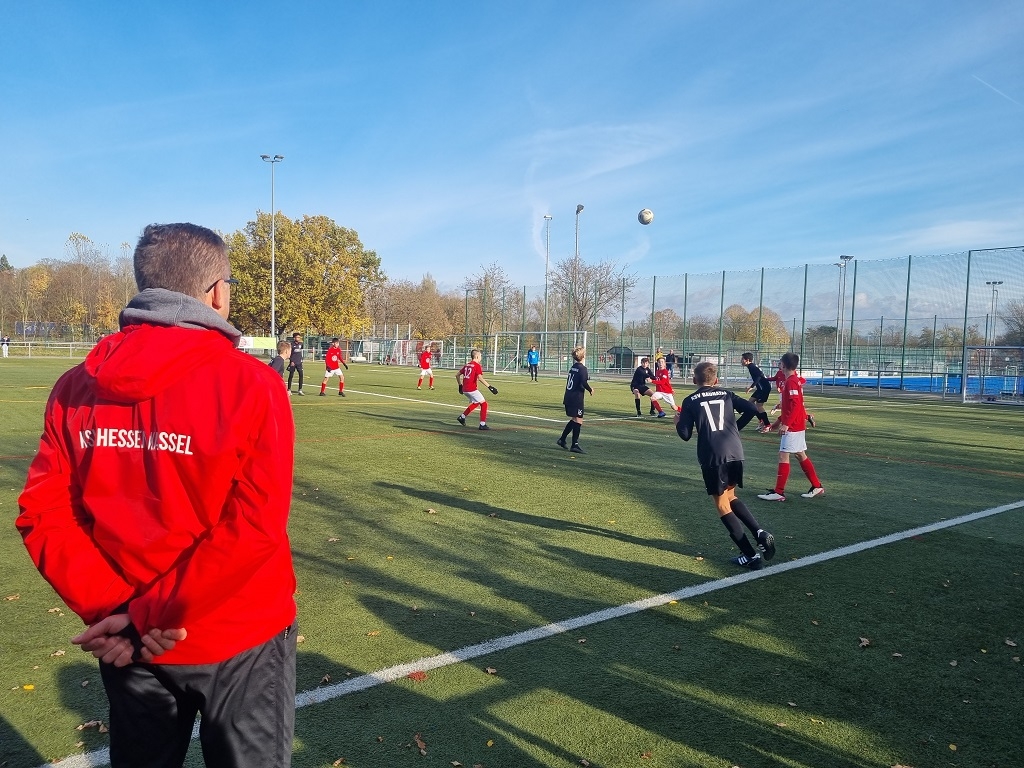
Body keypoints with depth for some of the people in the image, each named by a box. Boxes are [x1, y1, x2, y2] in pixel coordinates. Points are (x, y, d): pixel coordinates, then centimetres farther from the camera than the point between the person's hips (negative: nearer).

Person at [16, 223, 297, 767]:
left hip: (127, 644, 4)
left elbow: (42, 515, -7)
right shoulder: (250, 383, -18)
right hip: (239, 640, -3)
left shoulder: (77, 387, -5)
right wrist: (148, 617, -15)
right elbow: (254, 528, -23)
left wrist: (107, 608, -9)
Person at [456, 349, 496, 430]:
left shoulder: (467, 365, 14)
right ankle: (482, 424, -4)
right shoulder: (477, 365, -10)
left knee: (475, 403, 28)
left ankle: (462, 417, 27)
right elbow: (480, 378, -22)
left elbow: (457, 375, 17)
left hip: (465, 390, 8)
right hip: (472, 389, -8)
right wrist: (490, 387, -21)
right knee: (484, 404, 0)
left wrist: (460, 385, 27)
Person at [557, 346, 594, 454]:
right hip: (576, 398, -9)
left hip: (568, 397, 9)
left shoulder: (572, 367, 12)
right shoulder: (582, 369, -13)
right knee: (578, 421, -2)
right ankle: (575, 445, -1)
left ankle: (562, 439, 25)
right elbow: (584, 383, -23)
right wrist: (590, 390, -5)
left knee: (574, 420, 21)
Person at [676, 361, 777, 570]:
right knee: (730, 497, 25)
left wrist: (678, 422, 21)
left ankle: (751, 556, 4)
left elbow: (685, 434, -1)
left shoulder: (690, 402, 5)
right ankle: (760, 532, 5)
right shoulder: (726, 394, 14)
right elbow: (752, 409, 6)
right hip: (735, 453, 4)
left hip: (712, 457, -4)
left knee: (722, 505, 7)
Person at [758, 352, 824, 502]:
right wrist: (780, 420, 24)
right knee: (801, 455, 16)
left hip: (793, 426, -10)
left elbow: (795, 405, -25)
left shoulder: (791, 382, -17)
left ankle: (778, 492, -7)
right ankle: (817, 486, 24)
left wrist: (786, 423, -26)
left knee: (783, 456, -8)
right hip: (798, 425, 10)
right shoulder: (796, 380, 14)